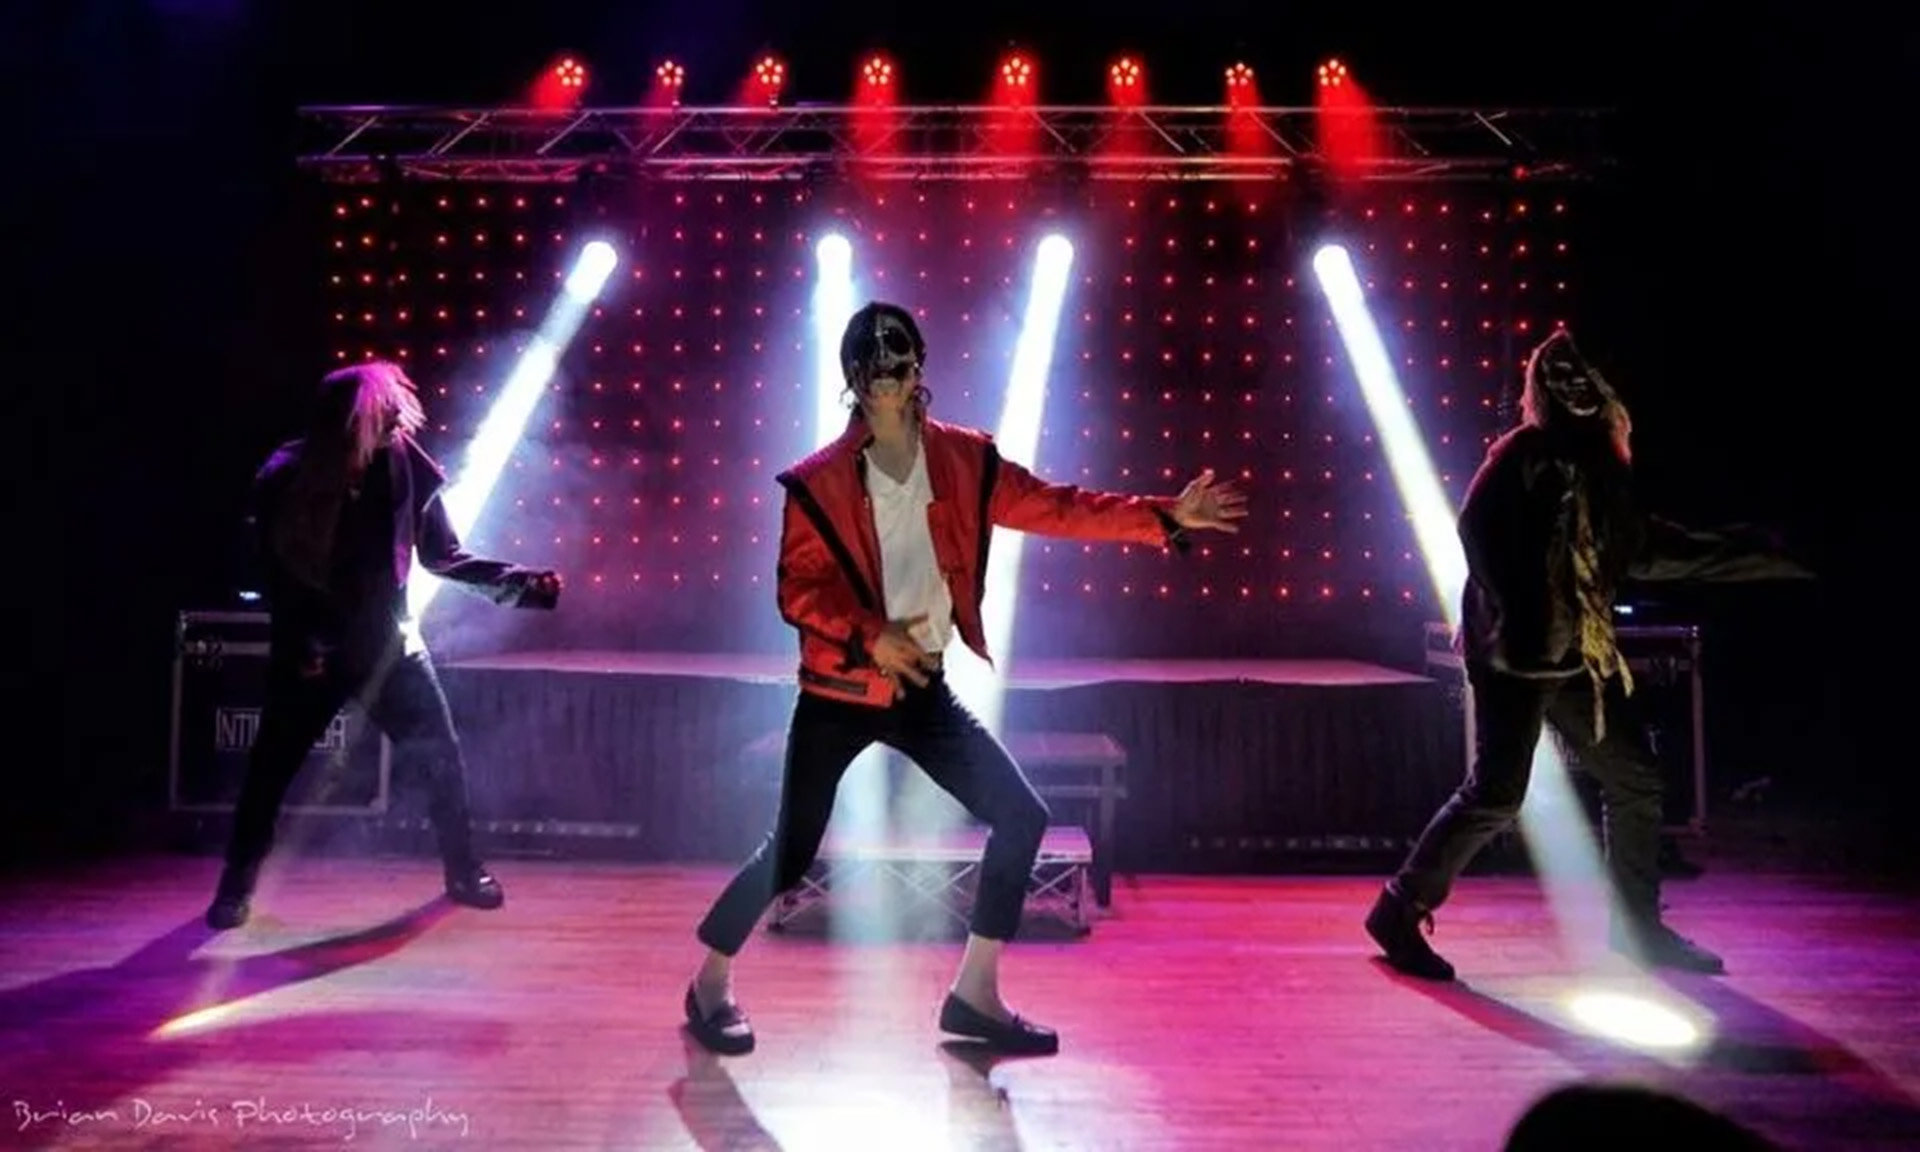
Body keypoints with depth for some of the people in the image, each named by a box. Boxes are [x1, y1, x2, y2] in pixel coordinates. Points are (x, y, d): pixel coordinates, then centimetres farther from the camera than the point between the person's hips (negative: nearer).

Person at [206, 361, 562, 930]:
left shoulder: (404, 468, -11)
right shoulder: (285, 479, -13)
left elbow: (444, 555, -3)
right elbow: (275, 572, -3)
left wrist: (517, 583, -14)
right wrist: (298, 645, -10)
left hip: (388, 643, 1)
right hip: (313, 651, -1)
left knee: (444, 756, 2)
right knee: (270, 767, 5)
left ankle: (463, 871, 21)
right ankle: (236, 887, 24)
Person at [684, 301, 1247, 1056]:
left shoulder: (964, 461, -1)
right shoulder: (819, 483, -12)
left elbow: (1056, 508, -2)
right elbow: (796, 591, -12)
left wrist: (1164, 517, -9)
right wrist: (870, 634, -27)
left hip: (922, 688, 5)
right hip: (839, 693, -4)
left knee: (1021, 817, 0)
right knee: (791, 853, -2)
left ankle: (974, 994, 15)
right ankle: (711, 983, 26)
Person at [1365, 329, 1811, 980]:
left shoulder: (1595, 461, 13)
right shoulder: (1523, 455, -8)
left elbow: (1639, 550, 20)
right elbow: (1477, 528, -20)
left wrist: (1750, 558, 22)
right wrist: (1512, 622, -24)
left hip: (1578, 656, 8)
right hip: (1517, 655, -8)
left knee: (1635, 779, 13)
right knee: (1496, 793, -10)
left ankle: (1638, 925, 29)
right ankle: (1400, 911, 2)